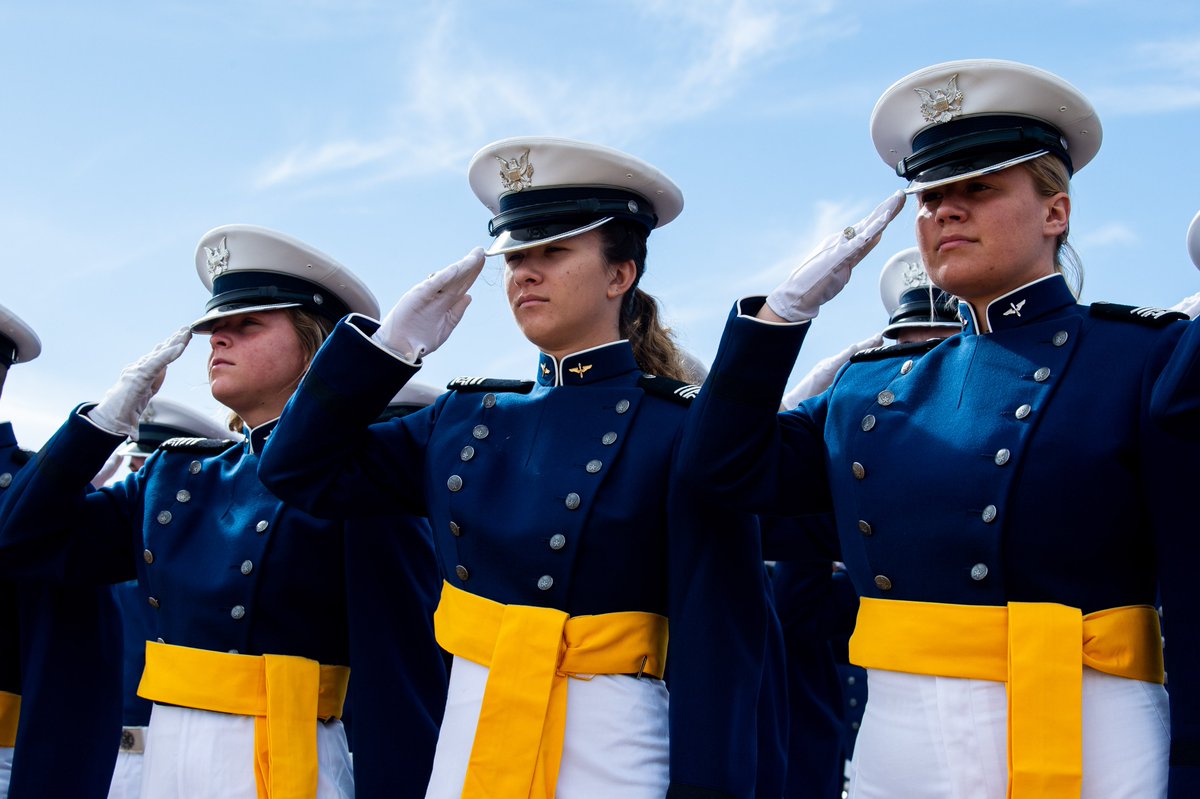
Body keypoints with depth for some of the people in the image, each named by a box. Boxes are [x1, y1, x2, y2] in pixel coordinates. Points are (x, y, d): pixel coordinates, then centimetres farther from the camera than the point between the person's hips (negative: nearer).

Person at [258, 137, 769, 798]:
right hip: (466, 742, 5)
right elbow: (301, 471, 12)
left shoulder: (684, 431, -8)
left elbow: (718, 640, -10)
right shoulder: (465, 419, 8)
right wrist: (394, 341, 5)